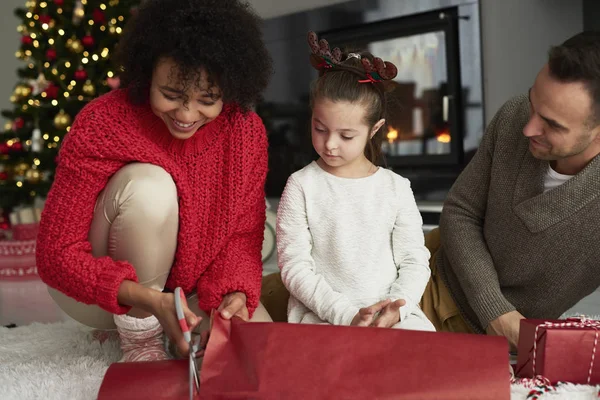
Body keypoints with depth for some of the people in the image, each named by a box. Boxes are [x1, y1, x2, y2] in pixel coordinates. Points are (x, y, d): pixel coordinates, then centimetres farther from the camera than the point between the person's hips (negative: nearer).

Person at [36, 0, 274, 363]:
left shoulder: (247, 130, -12)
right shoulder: (100, 125, -23)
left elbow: (244, 234, -4)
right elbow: (58, 253, -23)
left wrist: (236, 292, -27)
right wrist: (148, 300, -37)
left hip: (195, 288, 4)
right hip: (107, 298, -4)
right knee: (150, 185, -31)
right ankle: (140, 343, -13)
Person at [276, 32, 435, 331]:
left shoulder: (396, 188, 7)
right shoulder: (301, 186, 0)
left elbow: (414, 261, 8)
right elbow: (294, 267, -4)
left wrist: (397, 308, -12)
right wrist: (346, 314, -14)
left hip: (391, 315, 3)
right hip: (321, 314, -2)